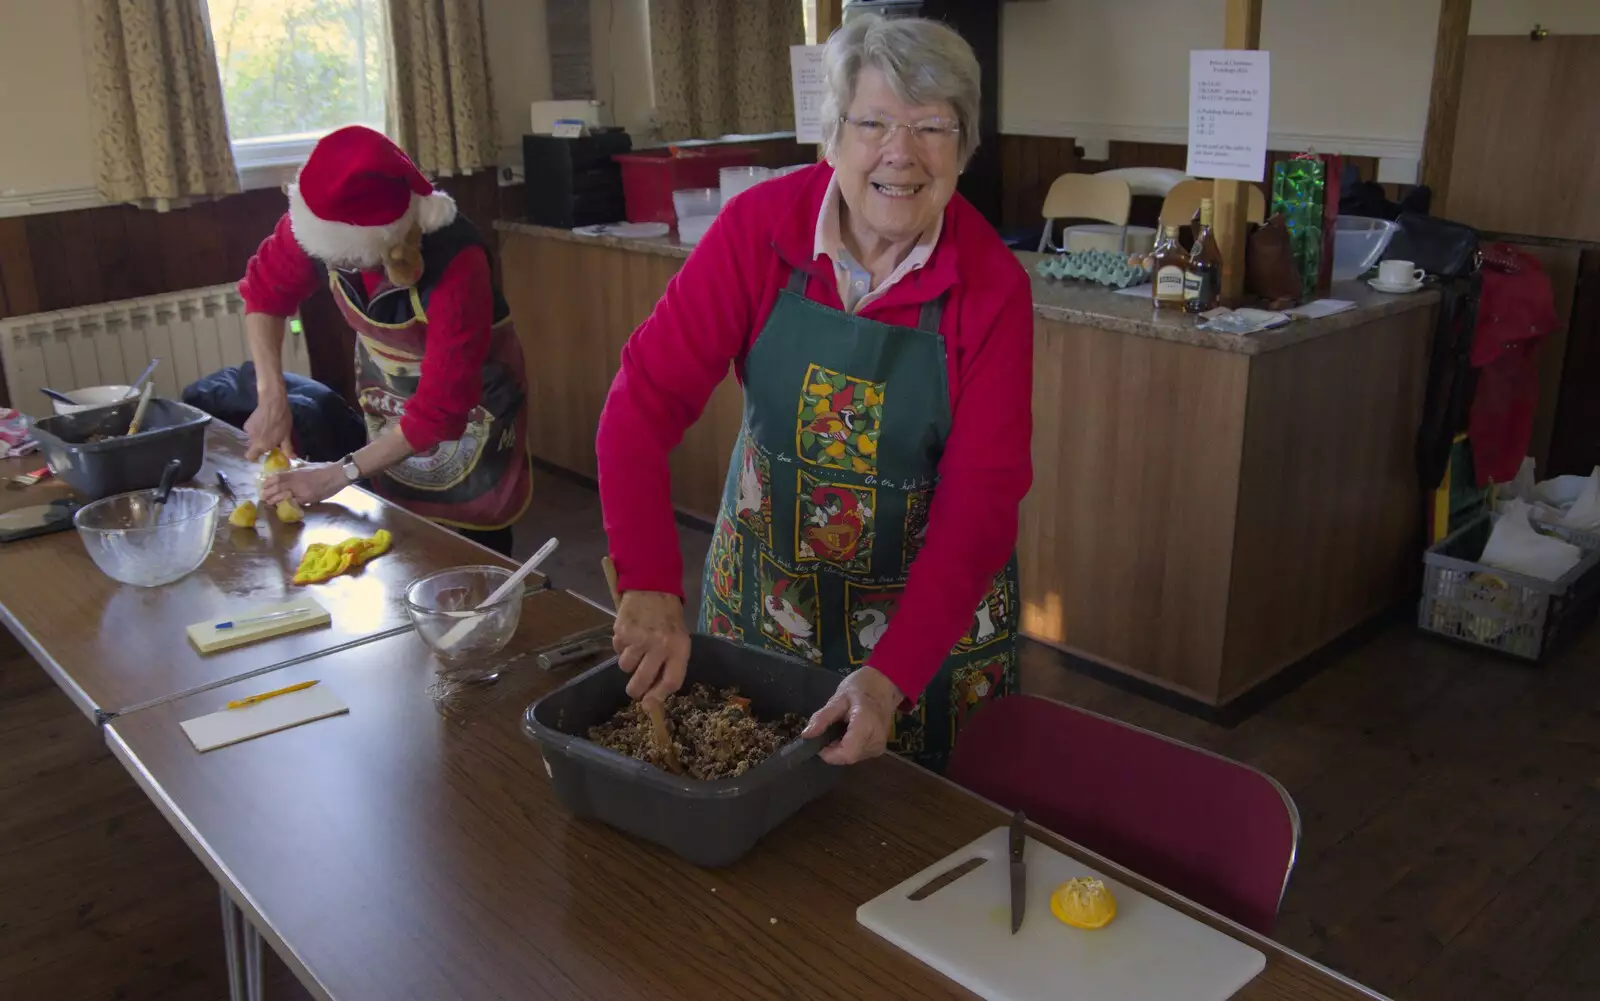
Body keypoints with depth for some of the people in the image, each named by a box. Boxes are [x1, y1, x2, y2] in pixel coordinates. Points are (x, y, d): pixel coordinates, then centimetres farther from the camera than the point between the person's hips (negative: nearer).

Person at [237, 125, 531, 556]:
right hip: (385, 389, 4)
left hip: (468, 390, -4)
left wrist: (340, 474, -29)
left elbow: (441, 407, -33)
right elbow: (265, 291, -5)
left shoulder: (455, 262, -37)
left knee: (479, 546, 5)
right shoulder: (318, 220, -24)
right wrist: (272, 396, -16)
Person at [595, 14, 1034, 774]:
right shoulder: (758, 228, -15)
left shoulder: (994, 288, -17)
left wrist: (894, 674, -31)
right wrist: (649, 585, -31)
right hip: (761, 588, 1)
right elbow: (647, 397, -19)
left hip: (925, 604, -1)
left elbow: (981, 497, -20)